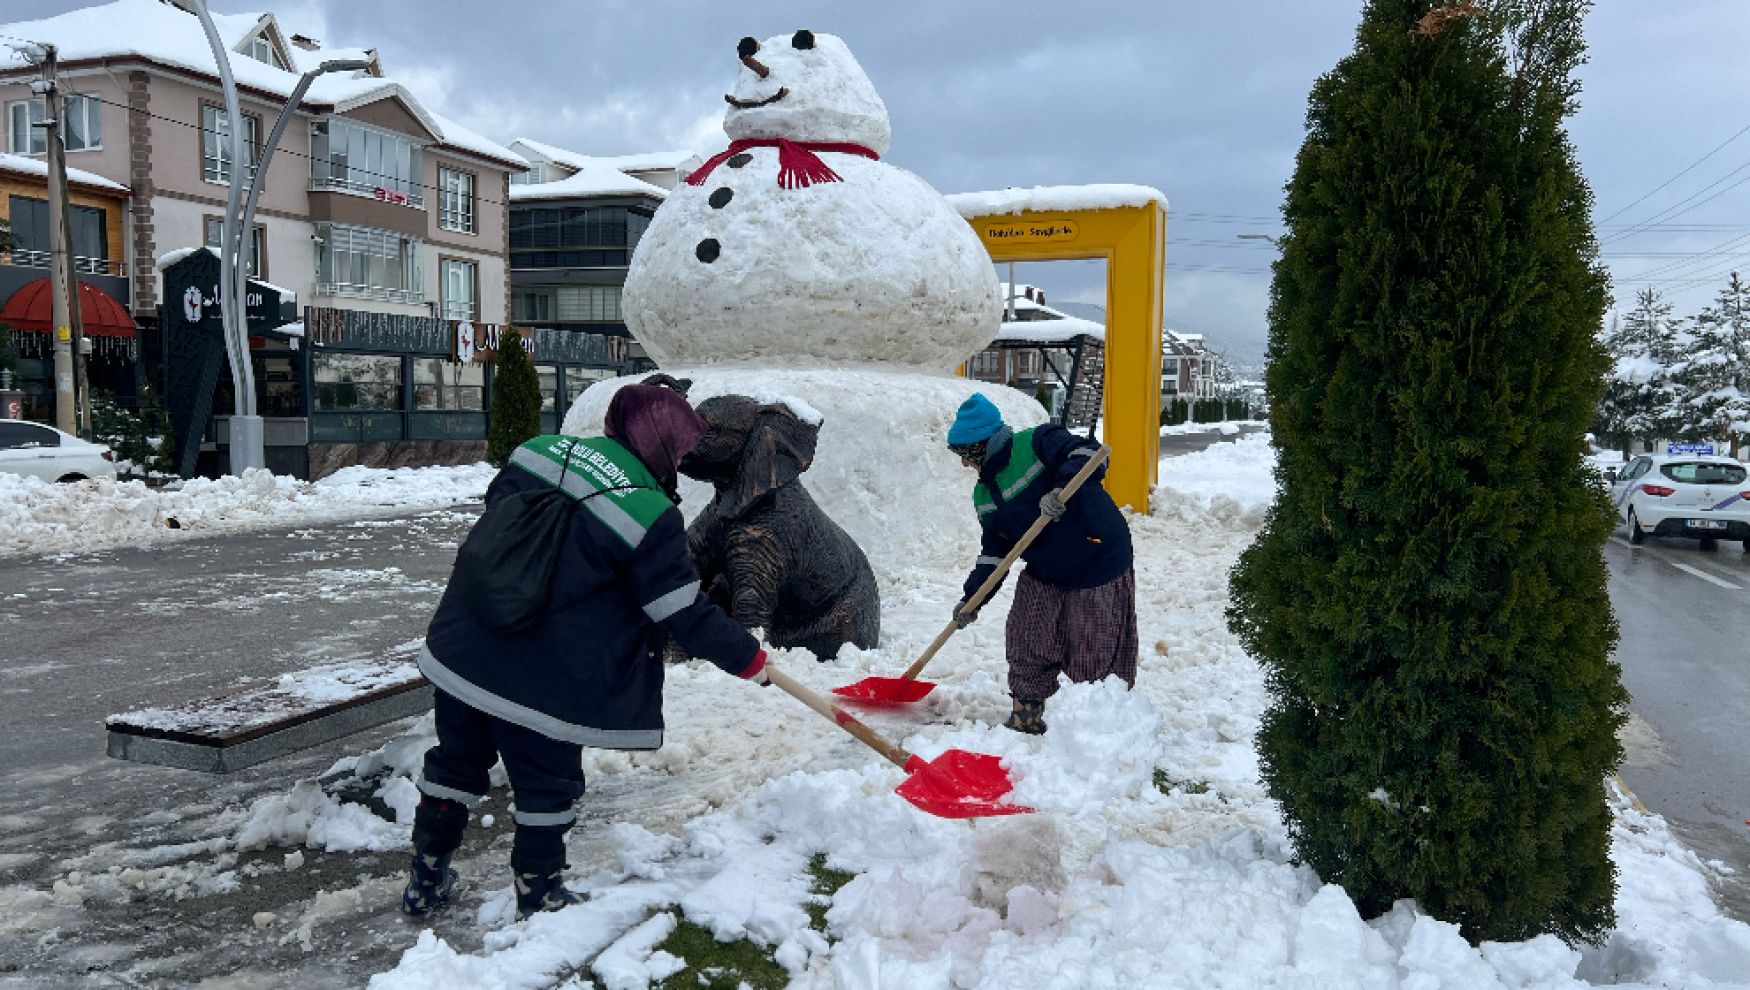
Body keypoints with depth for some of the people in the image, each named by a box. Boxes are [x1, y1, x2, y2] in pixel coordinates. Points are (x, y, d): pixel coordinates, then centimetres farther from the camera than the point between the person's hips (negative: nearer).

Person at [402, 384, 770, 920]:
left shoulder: (540, 450, 1)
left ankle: (425, 879, 39)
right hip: (541, 682, -6)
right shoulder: (651, 515, -17)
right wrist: (748, 657, 0)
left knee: (456, 762, 24)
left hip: (459, 650, 7)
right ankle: (539, 898, 30)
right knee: (548, 788, 14)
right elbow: (685, 615, -13)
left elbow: (494, 507, 17)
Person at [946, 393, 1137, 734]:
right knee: (1026, 651, 11)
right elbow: (995, 549, 10)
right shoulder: (984, 494, 8)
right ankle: (1025, 719, 26)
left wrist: (1061, 489, -43)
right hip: (1042, 575, 8)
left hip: (1098, 566, -8)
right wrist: (972, 597, 3)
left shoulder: (1036, 443, -15)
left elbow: (1087, 454, -27)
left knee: (1097, 656, 0)